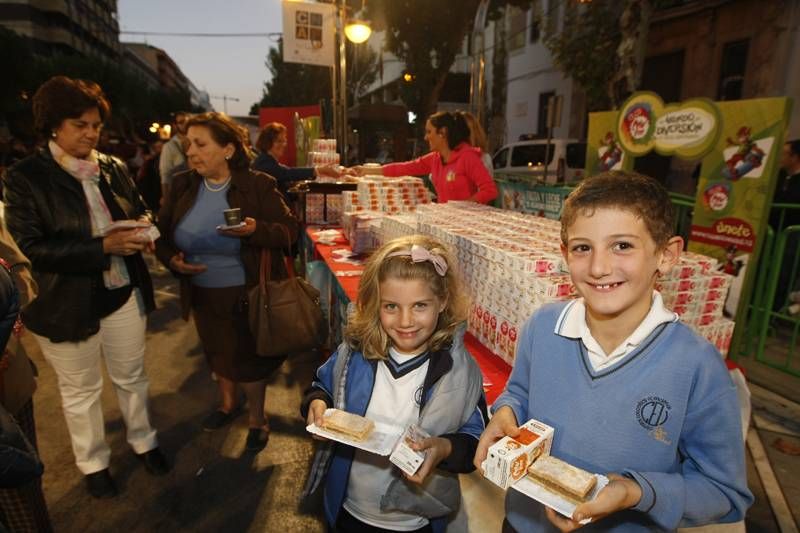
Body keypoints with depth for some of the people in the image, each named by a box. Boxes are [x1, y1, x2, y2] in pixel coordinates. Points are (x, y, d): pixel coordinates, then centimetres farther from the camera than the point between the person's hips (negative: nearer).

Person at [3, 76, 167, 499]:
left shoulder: (113, 167, 0)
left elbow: (140, 211, 12)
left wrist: (143, 229, -12)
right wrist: (103, 246, -27)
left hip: (123, 292, 3)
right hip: (67, 303, -3)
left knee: (131, 376, 20)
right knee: (80, 390, 17)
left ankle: (143, 441, 43)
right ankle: (93, 464, 40)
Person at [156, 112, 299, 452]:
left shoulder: (258, 185, -14)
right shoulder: (182, 186, -1)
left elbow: (289, 230, -14)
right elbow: (162, 234, 7)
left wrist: (256, 230, -32)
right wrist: (171, 260, -13)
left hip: (248, 294, -5)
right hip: (202, 294, 5)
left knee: (248, 359, 9)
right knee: (217, 354, 24)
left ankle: (257, 418, 35)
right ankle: (228, 404, 52)